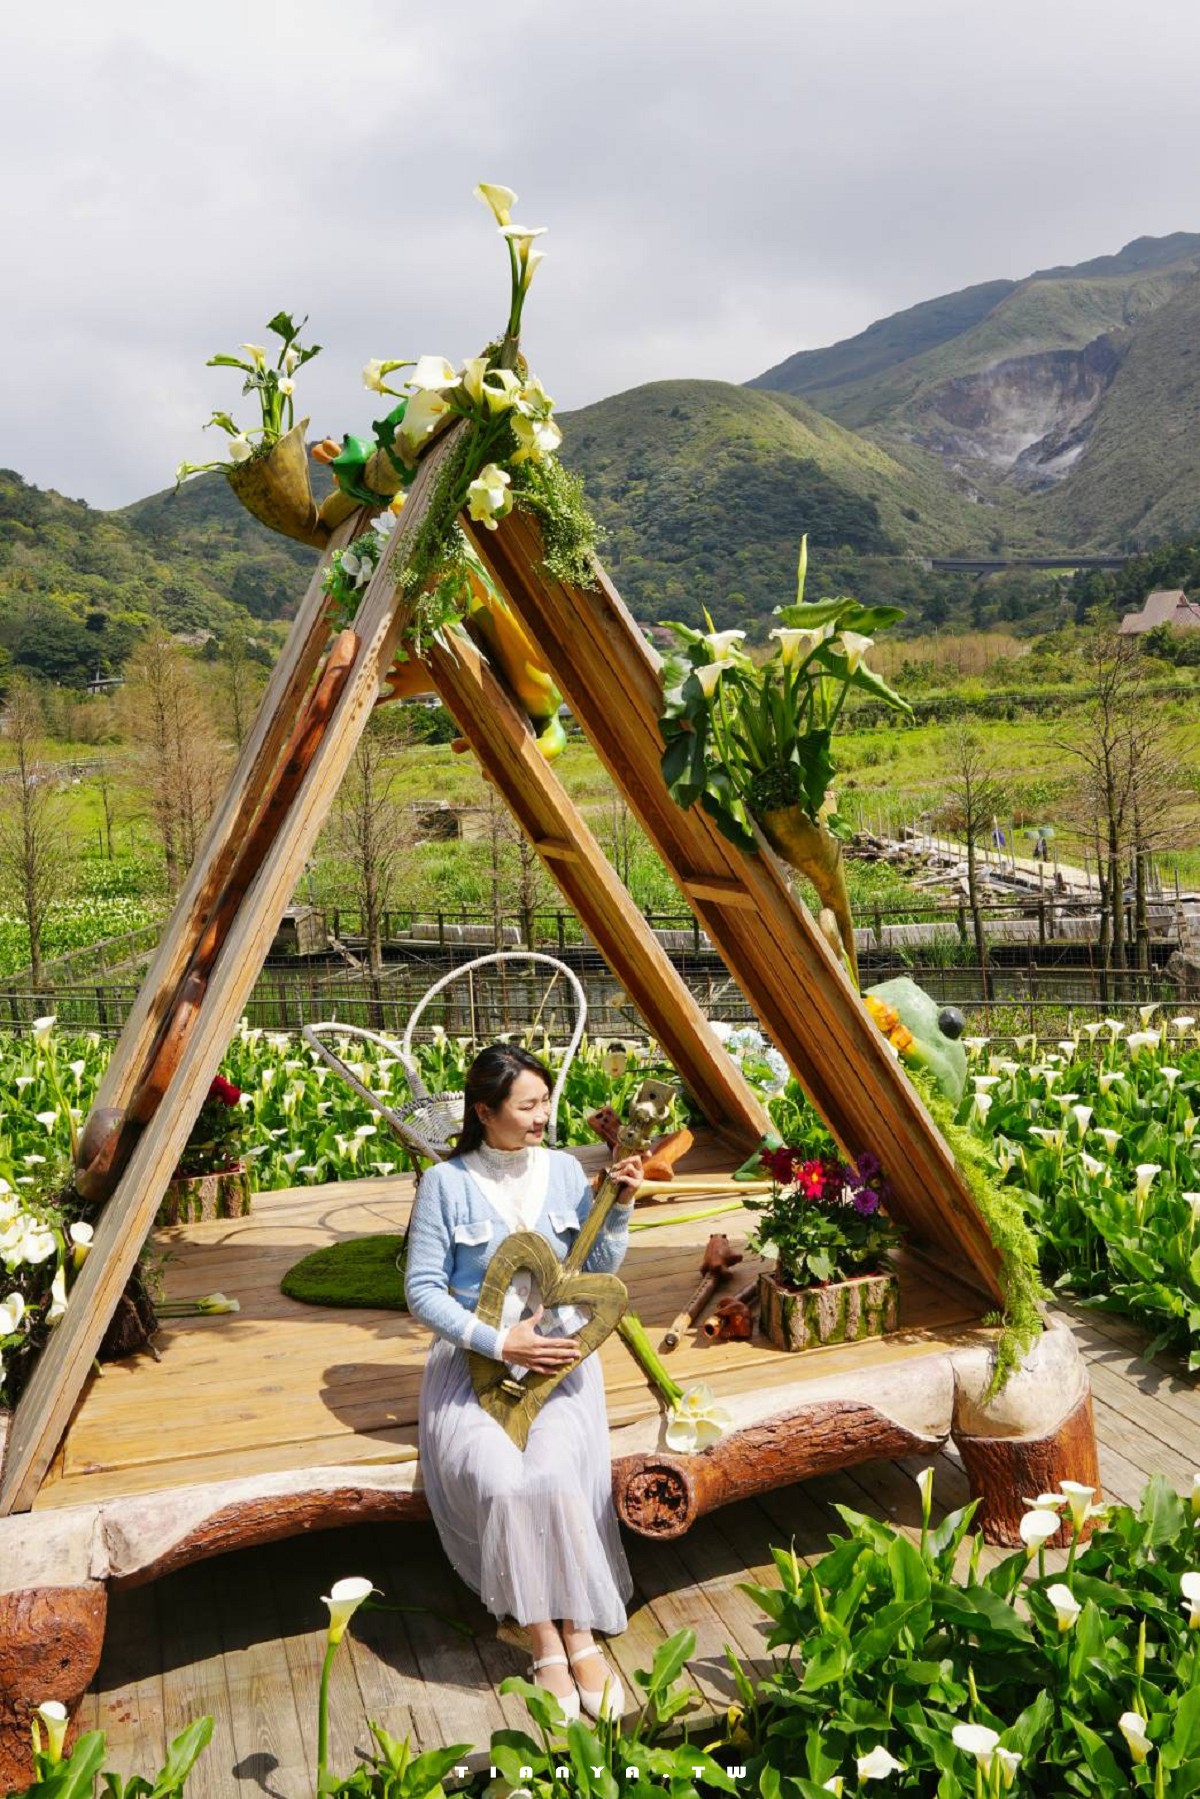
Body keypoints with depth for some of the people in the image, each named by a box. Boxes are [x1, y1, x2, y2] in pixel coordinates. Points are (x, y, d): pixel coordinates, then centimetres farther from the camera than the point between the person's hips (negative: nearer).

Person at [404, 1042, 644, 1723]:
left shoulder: (565, 1171, 4)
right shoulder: (446, 1183, -6)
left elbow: (600, 1271, 8)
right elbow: (423, 1288, -5)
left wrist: (622, 1207, -8)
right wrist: (499, 1341, -14)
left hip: (558, 1351, 2)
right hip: (474, 1359, -1)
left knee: (553, 1470, -27)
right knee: (501, 1478, -28)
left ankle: (579, 1635, -10)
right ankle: (547, 1641, -9)